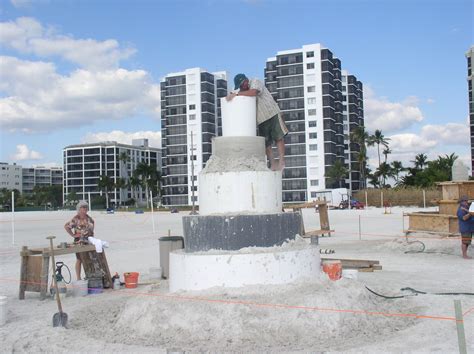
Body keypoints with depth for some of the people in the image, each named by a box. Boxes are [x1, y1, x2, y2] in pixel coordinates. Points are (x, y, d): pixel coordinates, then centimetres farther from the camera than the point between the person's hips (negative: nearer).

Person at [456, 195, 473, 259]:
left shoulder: (466, 208, 18)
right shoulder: (461, 209, -12)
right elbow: (464, 218, -23)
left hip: (469, 228, 10)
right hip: (465, 228, -10)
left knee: (467, 242, 10)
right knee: (465, 242, -8)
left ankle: (465, 255, 14)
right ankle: (464, 255, -6)